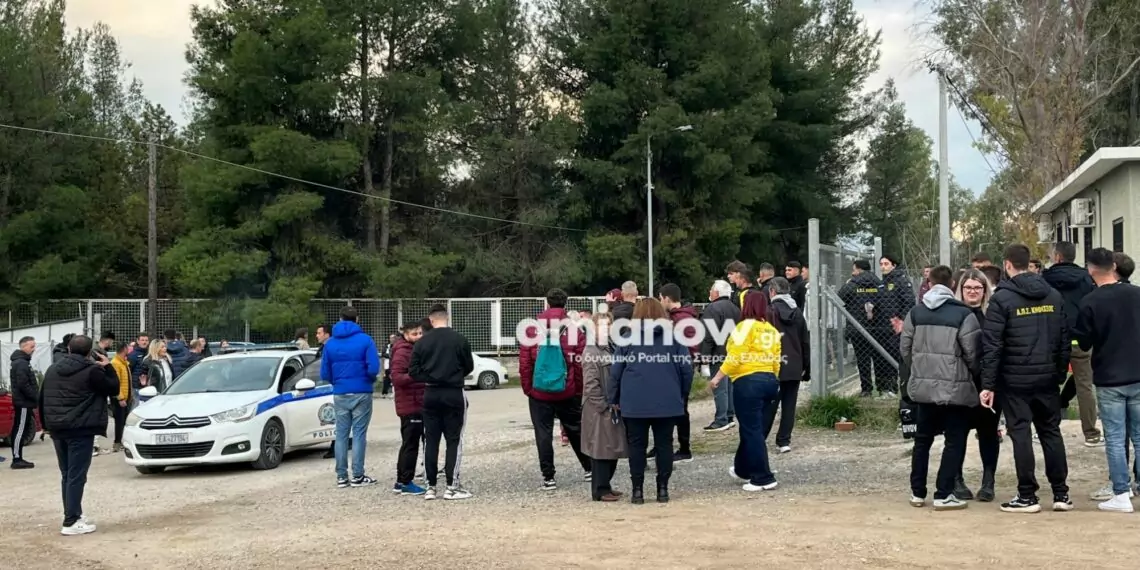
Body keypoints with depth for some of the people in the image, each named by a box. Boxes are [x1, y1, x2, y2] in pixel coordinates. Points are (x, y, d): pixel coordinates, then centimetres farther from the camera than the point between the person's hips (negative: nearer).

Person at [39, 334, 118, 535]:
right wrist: (107, 367, 9)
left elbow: (42, 399, 15)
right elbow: (113, 388, -2)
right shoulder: (92, 370, -11)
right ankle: (71, 522, -8)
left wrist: (46, 424, 22)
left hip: (57, 429, 7)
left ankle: (73, 515, 22)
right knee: (76, 476, -6)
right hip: (80, 429, -7)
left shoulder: (52, 370, 11)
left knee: (67, 475, 16)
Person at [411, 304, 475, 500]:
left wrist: (429, 379, 10)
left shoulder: (422, 342, -2)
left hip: (430, 394, 2)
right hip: (453, 394, -2)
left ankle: (431, 486, 11)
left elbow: (413, 371, -2)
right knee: (454, 440, 4)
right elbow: (469, 366, 1)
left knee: (431, 440, 9)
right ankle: (452, 486, 1)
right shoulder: (459, 339, -7)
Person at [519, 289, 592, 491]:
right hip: (568, 393, 1)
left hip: (539, 392, -1)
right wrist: (579, 388, 5)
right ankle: (589, 469, 27)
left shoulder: (532, 329, -4)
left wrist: (527, 388, 6)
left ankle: (548, 478, 4)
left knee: (543, 434, 5)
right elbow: (580, 364, -6)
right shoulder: (574, 330, -6)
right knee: (576, 431, 17)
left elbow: (524, 363, -3)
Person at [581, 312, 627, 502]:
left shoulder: (611, 349, 13)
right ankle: (600, 490, 4)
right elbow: (591, 385, -17)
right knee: (600, 449, -3)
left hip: (613, 408, 8)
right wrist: (605, 406, -16)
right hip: (598, 410, -8)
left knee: (613, 449, 12)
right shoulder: (591, 353, -12)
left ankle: (606, 485, 23)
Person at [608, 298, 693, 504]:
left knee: (637, 445, 7)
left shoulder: (628, 337, 1)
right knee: (664, 444, 9)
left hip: (635, 402, -1)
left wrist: (613, 399, 8)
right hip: (667, 401, 1)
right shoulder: (674, 335, 4)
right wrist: (682, 394, 14)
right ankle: (663, 488, 9)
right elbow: (686, 367, 2)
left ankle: (637, 490, 7)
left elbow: (616, 370, 0)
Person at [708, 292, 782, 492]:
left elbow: (735, 357, -14)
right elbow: (776, 360, 13)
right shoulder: (772, 330, 12)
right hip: (769, 381, 8)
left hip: (748, 382, -8)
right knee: (752, 428, 20)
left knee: (752, 431, -3)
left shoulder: (745, 326, -8)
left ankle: (764, 478, -3)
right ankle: (742, 469, 34)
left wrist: (717, 378, -8)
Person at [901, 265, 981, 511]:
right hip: (955, 387, -5)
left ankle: (917, 492, 20)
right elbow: (971, 353, -10)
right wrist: (975, 374, 11)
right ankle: (943, 495, 1)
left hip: (923, 386, 5)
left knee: (922, 439, 16)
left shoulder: (915, 313, 4)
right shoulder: (963, 314, -10)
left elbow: (905, 348, 6)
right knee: (955, 440, 4)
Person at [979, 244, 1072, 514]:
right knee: (1051, 432, 13)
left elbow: (992, 345, -13)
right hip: (1047, 378, 5)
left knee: (1020, 434, 1)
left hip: (1015, 380, -4)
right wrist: (1061, 373, 13)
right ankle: (1061, 493, 15)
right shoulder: (1053, 295, 6)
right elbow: (1064, 339, 7)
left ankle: (1027, 496, 4)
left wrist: (988, 385, -10)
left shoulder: (1002, 298, -10)